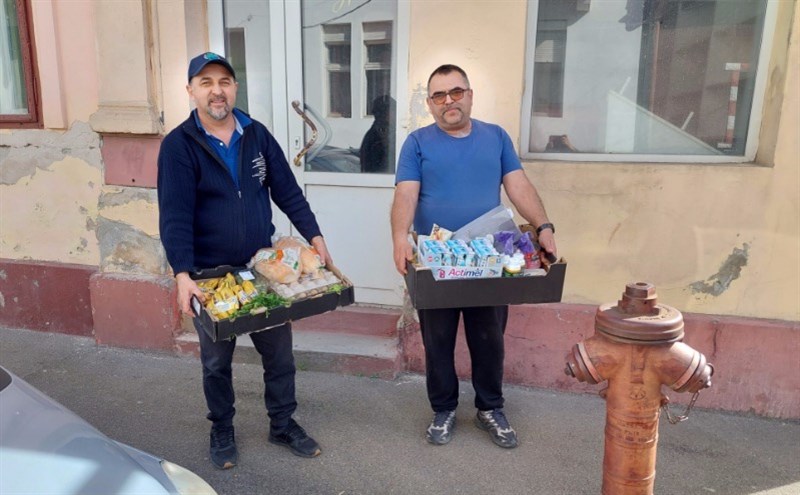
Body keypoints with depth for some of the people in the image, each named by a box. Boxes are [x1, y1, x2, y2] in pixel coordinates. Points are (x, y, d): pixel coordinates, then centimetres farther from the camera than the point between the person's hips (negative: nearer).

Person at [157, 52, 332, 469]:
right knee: (216, 362, 15)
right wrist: (182, 275, -28)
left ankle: (283, 425, 33)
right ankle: (222, 431, 37)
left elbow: (288, 192, 3)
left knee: (280, 355, 12)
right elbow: (175, 216, -17)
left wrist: (314, 237, -7)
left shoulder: (257, 134, 1)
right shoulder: (178, 145, -10)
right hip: (210, 275, -2)